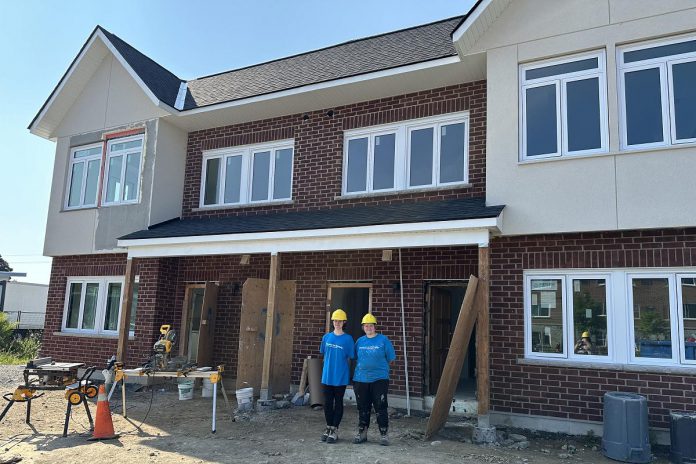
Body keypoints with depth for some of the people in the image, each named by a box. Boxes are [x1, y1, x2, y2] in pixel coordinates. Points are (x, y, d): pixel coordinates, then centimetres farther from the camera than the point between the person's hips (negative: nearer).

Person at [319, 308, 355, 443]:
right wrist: (328, 368, 12)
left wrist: (344, 371, -2)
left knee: (338, 403, 6)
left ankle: (334, 430, 16)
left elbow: (349, 359, -1)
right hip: (327, 376, 3)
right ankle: (328, 428, 25)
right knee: (327, 403, 10)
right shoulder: (326, 337, 5)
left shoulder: (348, 339, -6)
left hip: (340, 377, -3)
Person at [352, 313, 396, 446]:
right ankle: (362, 433, 24)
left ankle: (384, 435, 10)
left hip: (379, 379, -3)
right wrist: (363, 368, 8)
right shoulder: (359, 341, 8)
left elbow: (390, 359, 1)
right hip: (360, 380, 4)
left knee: (381, 408, -2)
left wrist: (379, 367, 3)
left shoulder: (383, 340, -3)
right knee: (362, 408, 12)